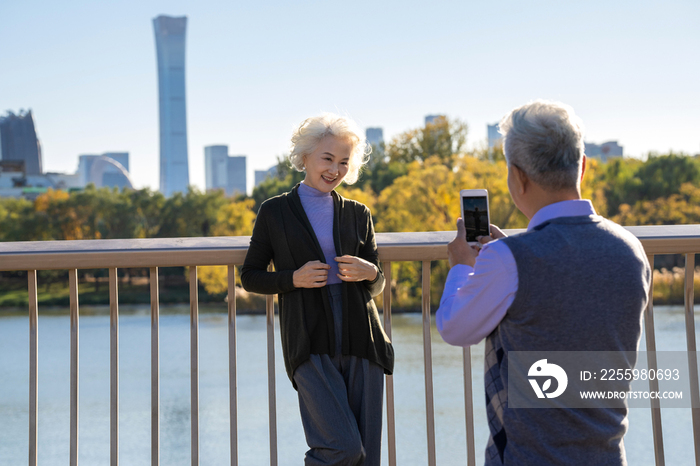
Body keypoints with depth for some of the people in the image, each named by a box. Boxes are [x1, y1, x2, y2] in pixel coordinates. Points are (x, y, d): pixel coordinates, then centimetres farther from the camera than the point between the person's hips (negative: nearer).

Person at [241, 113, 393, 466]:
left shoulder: (358, 215, 13)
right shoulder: (275, 212, 6)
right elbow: (250, 276, 9)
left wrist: (368, 272, -6)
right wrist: (294, 279, -9)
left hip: (361, 344, 3)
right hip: (311, 348, -3)